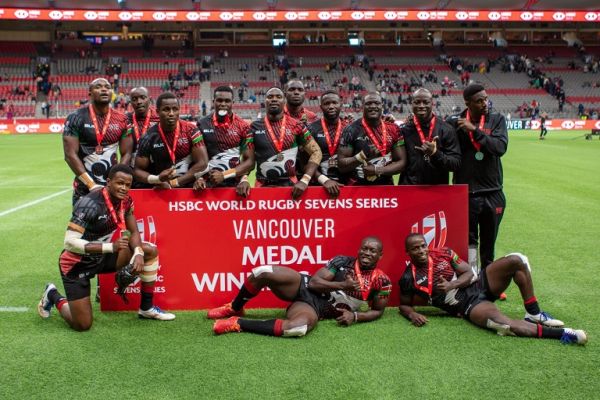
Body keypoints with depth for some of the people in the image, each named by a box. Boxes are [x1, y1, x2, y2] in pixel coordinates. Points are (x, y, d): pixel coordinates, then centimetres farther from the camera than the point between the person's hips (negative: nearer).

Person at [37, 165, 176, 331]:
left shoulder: (126, 201, -8)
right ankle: (53, 295, 24)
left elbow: (134, 232, 2)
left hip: (102, 257, 7)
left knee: (150, 251, -7)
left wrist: (138, 253, -20)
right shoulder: (90, 204, -30)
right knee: (82, 325, -6)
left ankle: (146, 308, 5)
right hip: (77, 264, -7)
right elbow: (69, 242, -32)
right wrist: (111, 247, -38)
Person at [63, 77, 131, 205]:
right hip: (84, 188, -2)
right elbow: (70, 155, -10)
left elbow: (126, 154, 5)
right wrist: (92, 185, -15)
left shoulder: (121, 119, 4)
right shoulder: (76, 118, -5)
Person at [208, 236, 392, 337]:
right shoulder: (342, 262, 2)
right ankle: (235, 309, 3)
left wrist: (355, 316, -8)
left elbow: (378, 311, 10)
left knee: (299, 328, -40)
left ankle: (238, 324, -23)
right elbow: (314, 282, -3)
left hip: (315, 308, -1)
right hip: (305, 287, 2)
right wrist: (343, 285, -13)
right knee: (263, 272, -28)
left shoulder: (381, 281, 1)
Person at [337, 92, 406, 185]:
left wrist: (377, 170, -12)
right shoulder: (352, 130, -6)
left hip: (386, 187, 3)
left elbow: (401, 162, 2)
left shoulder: (392, 130, 3)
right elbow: (341, 165, -8)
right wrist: (363, 155, -23)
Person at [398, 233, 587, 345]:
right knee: (503, 324, -35)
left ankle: (533, 314, -5)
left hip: (478, 285, 5)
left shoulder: (444, 253, 3)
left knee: (516, 260, -16)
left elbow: (468, 273, 4)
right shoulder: (409, 278, -6)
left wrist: (451, 285, -14)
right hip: (468, 306, -5)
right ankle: (561, 333, -26)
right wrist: (412, 314, -17)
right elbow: (404, 305, 7)